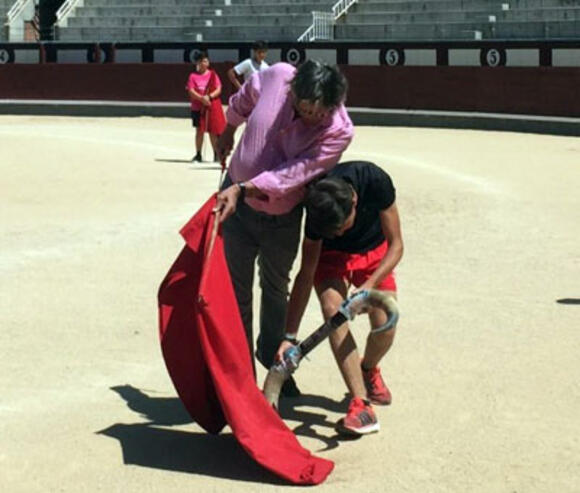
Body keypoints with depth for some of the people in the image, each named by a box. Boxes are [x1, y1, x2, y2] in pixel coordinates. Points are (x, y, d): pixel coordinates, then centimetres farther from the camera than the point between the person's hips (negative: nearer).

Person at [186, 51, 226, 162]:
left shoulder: (213, 74, 5)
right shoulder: (193, 76, 2)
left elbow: (218, 89, -2)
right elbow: (191, 91, -6)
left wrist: (209, 96, -18)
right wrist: (202, 98, -21)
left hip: (213, 106, 0)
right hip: (198, 107, 0)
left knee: (213, 131, 2)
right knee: (199, 130, 1)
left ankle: (216, 154, 10)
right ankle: (198, 155, 7)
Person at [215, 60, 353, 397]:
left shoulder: (339, 131, -24)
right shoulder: (277, 77, -19)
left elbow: (294, 173, -30)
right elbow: (246, 96, 5)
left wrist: (244, 189, -39)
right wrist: (229, 131, 19)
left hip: (284, 217, 0)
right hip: (238, 204, 0)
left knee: (276, 290, 20)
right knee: (237, 293, 2)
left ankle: (272, 358, 42)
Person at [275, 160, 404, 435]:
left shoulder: (375, 181, -35)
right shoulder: (317, 209, -32)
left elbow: (395, 245, -25)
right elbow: (306, 273, -26)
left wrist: (369, 285, -41)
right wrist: (289, 336, -30)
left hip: (374, 251, 1)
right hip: (333, 255, -1)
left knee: (384, 325, -15)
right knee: (333, 312, -28)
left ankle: (369, 371, 21)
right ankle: (361, 403, -31)